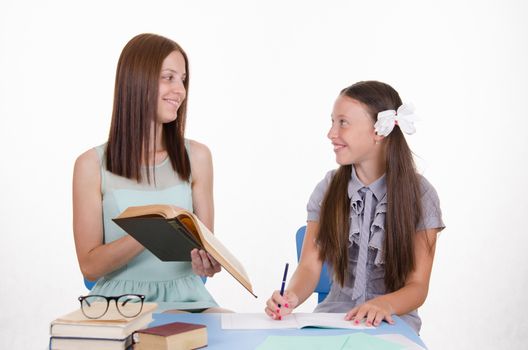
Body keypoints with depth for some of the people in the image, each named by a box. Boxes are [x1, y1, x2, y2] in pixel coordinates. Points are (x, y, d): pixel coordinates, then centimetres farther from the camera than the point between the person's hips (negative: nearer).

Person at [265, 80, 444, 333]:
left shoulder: (419, 195, -4)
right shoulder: (328, 189, 4)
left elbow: (417, 286, -6)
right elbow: (309, 266, -2)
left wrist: (385, 304, -28)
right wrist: (291, 296, -25)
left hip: (392, 323, -2)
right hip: (333, 317, 2)